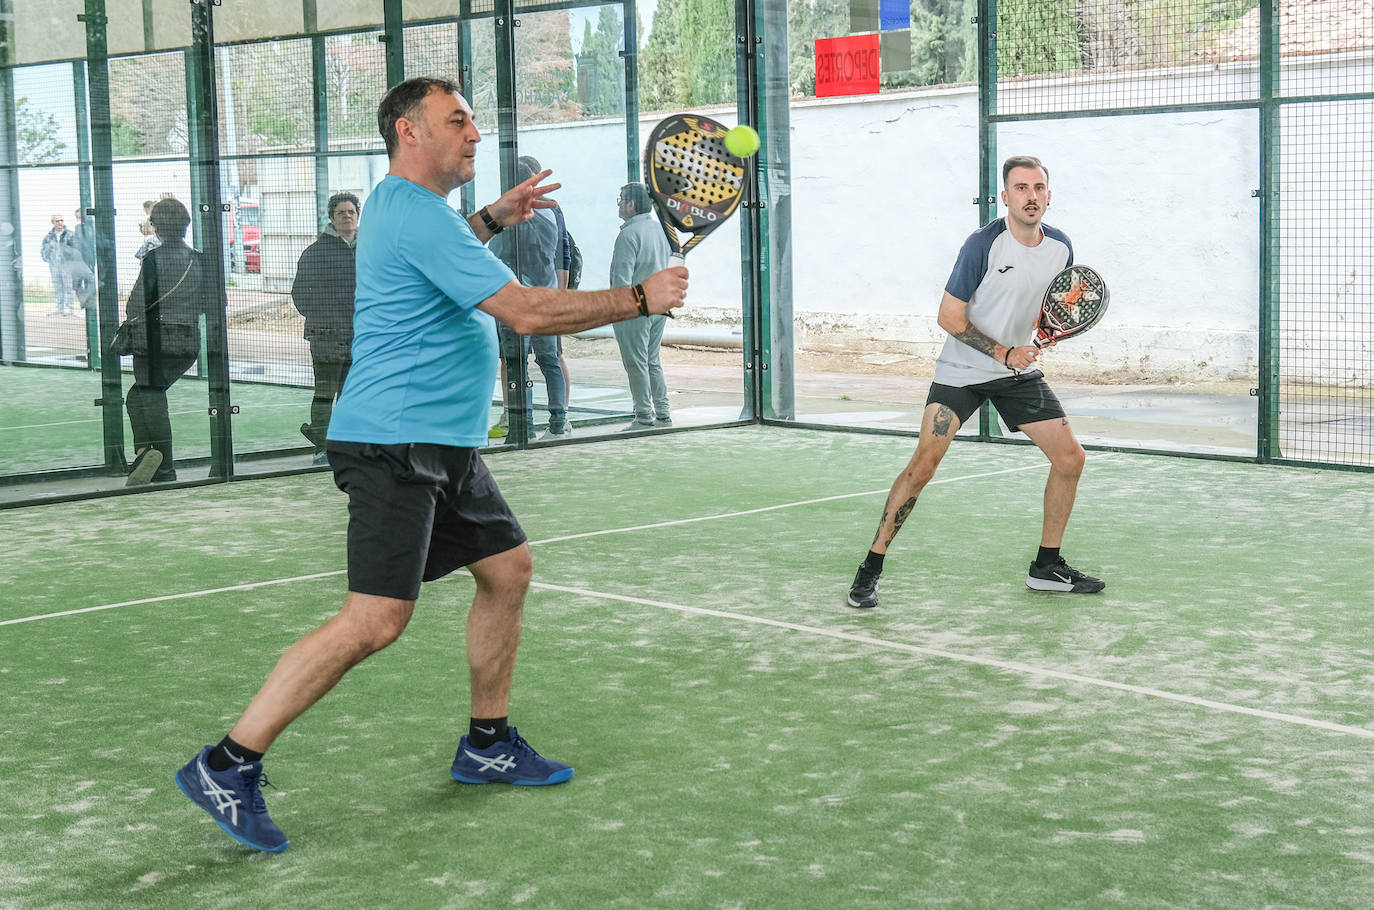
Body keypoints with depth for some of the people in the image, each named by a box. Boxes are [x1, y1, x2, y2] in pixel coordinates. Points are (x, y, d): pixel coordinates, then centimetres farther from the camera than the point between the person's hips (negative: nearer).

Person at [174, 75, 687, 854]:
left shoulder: (401, 205, 16)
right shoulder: (417, 216, -17)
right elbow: (527, 310, -21)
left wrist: (492, 219, 26)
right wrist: (640, 298, -13)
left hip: (445, 449, 11)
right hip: (393, 445, -11)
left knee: (508, 568, 14)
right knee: (377, 620, -16)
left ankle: (487, 745, 26)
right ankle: (228, 766, -10)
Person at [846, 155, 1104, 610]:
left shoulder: (1061, 247, -2)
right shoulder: (984, 244, -19)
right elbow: (950, 316, -16)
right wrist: (1004, 353, -19)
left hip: (1020, 370, 6)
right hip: (961, 371, -6)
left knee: (1070, 458, 1)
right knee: (923, 465, -15)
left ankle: (1046, 567, 17)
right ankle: (871, 568, -4)